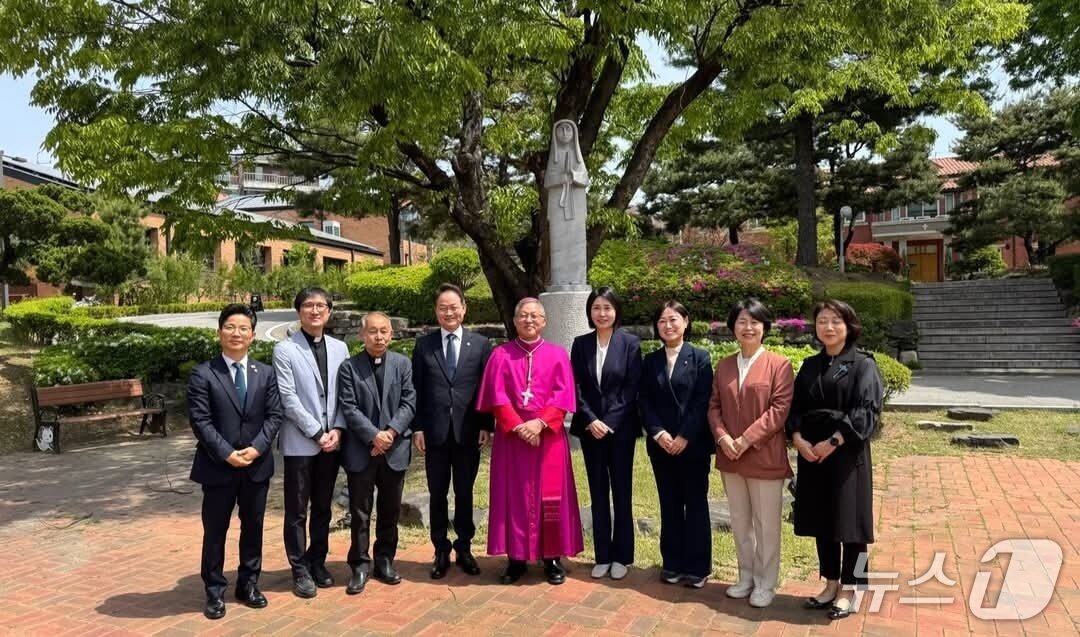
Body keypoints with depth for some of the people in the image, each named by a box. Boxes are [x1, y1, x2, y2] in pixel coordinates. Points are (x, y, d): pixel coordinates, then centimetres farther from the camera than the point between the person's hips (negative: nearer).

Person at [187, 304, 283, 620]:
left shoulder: (265, 373, 6)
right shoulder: (203, 374, -5)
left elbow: (274, 415, 1)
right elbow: (200, 421, -10)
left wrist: (256, 448, -13)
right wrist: (227, 453, -17)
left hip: (257, 464, 3)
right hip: (217, 466, -3)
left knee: (253, 527, 13)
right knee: (215, 531, 8)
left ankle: (248, 584, 29)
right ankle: (215, 591, 22)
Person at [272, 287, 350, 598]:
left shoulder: (339, 348, 8)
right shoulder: (284, 350, -5)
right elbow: (288, 399, -10)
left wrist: (337, 429, -7)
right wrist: (317, 433, -13)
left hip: (332, 441, 4)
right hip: (300, 442, -4)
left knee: (323, 508, 14)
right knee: (297, 511, 6)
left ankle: (317, 562, 28)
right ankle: (300, 570, 19)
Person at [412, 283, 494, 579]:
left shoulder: (480, 344, 2)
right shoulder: (424, 344, 4)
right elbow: (417, 389, 3)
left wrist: (486, 425, -3)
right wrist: (417, 427, -3)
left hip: (468, 431, 0)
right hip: (435, 431, 0)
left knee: (465, 492, 11)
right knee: (437, 494, 9)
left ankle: (464, 548, 25)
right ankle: (441, 550, 23)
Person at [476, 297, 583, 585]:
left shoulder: (558, 355, 5)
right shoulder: (501, 355, 4)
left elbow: (563, 395, -3)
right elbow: (497, 396, -4)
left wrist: (540, 423, -16)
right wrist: (518, 425, -15)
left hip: (549, 436, 0)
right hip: (511, 437, 0)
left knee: (551, 497, 3)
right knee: (513, 496, 4)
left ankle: (552, 558, 14)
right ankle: (516, 558, 13)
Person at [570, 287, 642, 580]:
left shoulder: (630, 343, -4)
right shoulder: (581, 344, 3)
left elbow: (632, 389, -7)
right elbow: (576, 388, 0)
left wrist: (609, 423, -12)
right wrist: (592, 420, -11)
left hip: (621, 429, -2)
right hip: (590, 428, 2)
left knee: (621, 493, 6)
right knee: (598, 494, 10)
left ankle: (621, 556, 19)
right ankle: (602, 556, 19)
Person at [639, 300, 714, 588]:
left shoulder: (700, 357, -1)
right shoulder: (651, 361, 9)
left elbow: (703, 402, -8)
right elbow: (645, 402, 3)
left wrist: (684, 437, -15)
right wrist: (659, 433, -11)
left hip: (693, 444, -3)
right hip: (661, 444, 3)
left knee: (696, 504, 5)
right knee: (669, 505, 10)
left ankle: (697, 566, 16)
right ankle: (672, 563, 21)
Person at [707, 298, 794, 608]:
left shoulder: (779, 364, -6)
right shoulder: (723, 366, 10)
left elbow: (780, 409, -13)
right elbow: (714, 406, 7)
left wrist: (746, 439, -18)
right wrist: (723, 437, -10)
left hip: (765, 457, -5)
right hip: (730, 457, 5)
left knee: (766, 524, 6)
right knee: (740, 522, 16)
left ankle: (765, 584, 21)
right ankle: (746, 577, 30)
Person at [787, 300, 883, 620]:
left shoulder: (863, 365, -4)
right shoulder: (809, 366, 11)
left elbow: (866, 411, -14)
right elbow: (795, 408, 8)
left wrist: (832, 442, -20)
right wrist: (798, 438, -10)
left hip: (847, 455, -5)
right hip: (812, 453, 5)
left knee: (849, 522, 3)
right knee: (821, 521, 11)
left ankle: (848, 590, 16)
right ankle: (831, 584, 25)